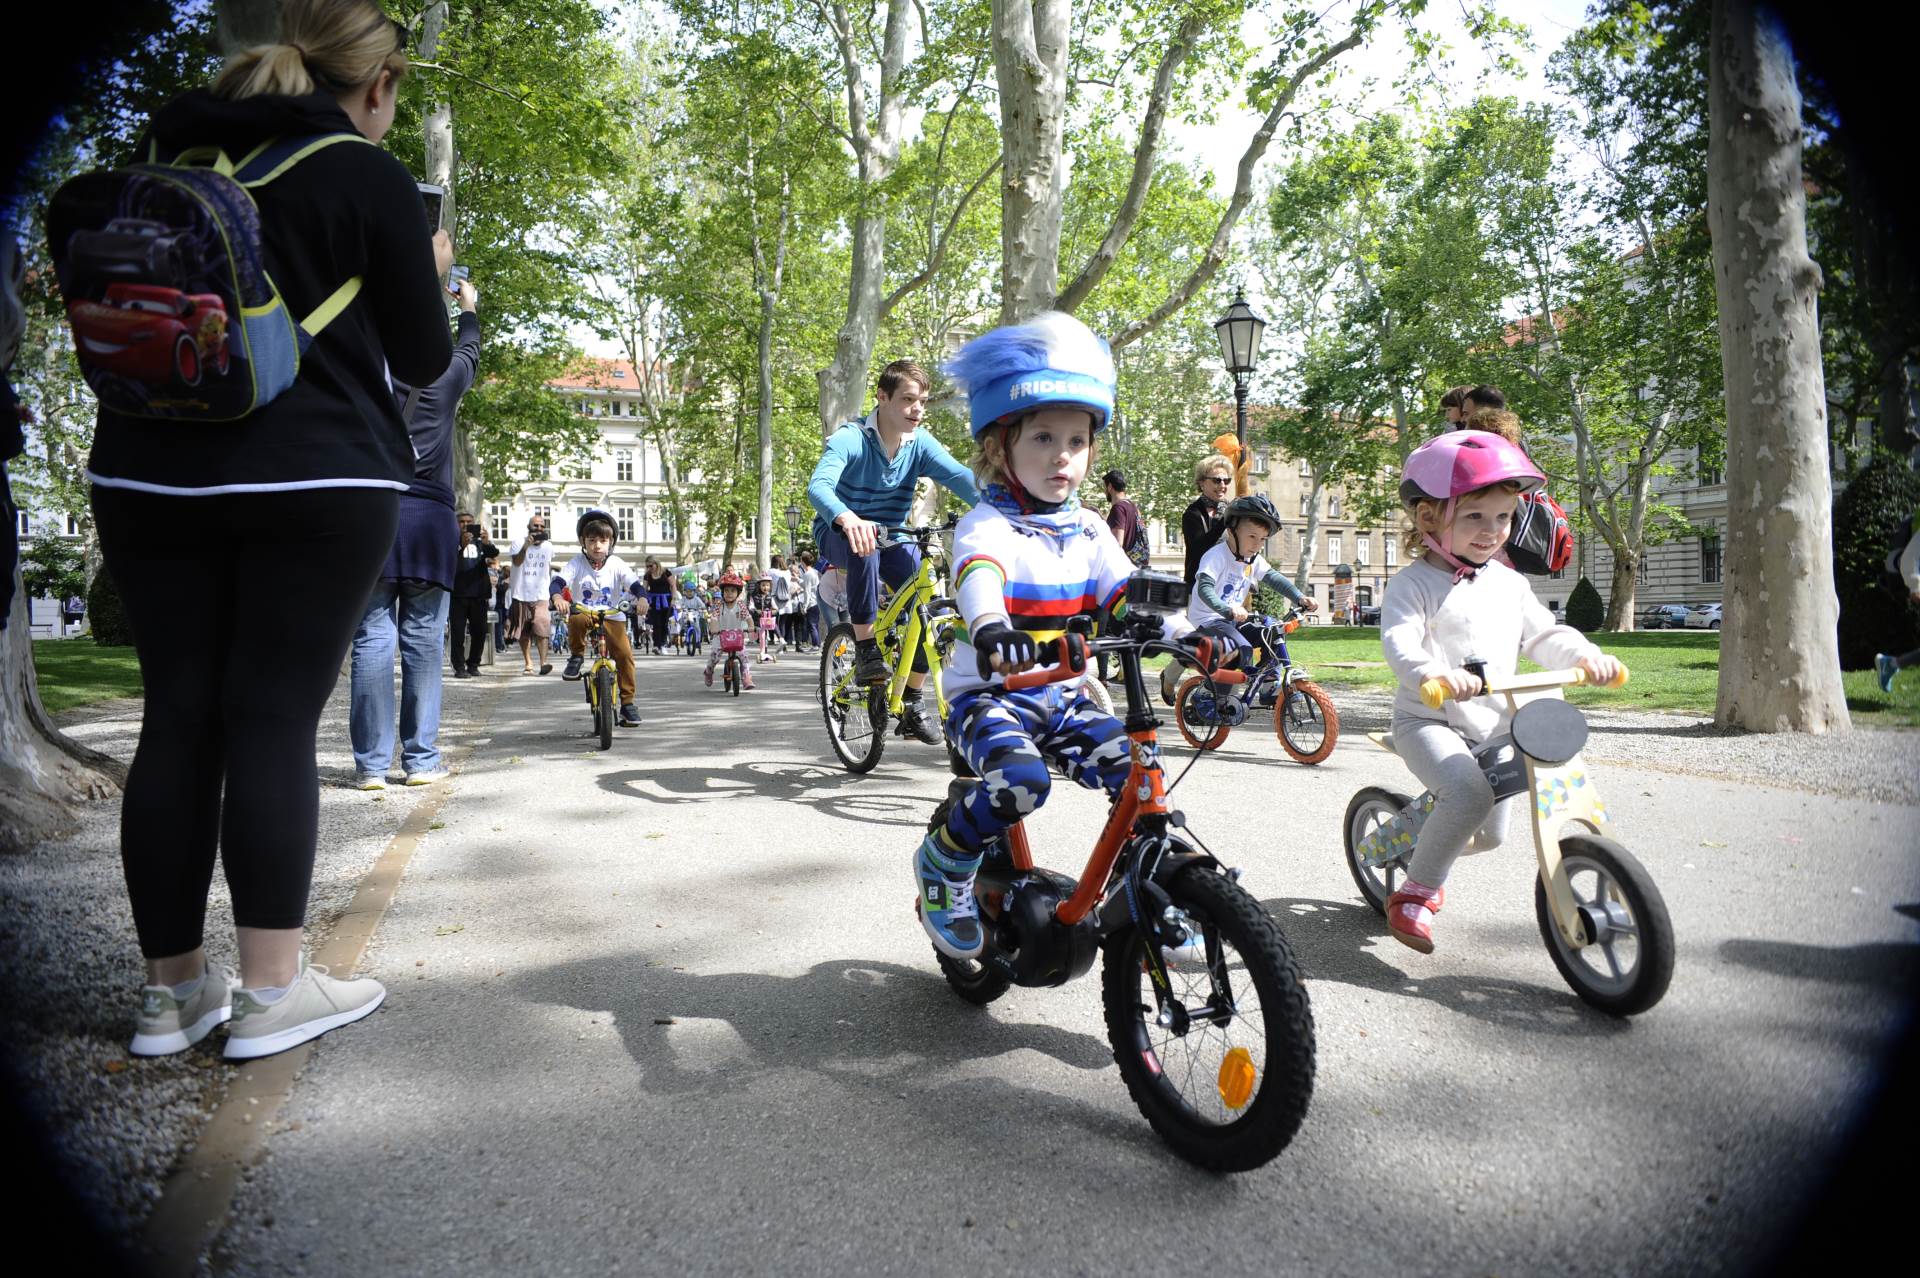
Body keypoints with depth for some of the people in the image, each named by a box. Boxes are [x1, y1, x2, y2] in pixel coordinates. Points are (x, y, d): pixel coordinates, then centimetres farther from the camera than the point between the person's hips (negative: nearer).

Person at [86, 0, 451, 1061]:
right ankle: (272, 991, 3)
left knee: (178, 715, 7)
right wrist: (430, 272, 19)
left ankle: (172, 987, 14)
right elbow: (422, 359, 2)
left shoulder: (166, 149, 14)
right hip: (314, 483, -5)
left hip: (149, 473, 5)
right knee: (275, 717, -3)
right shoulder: (368, 178, -2)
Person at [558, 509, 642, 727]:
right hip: (584, 611, 0)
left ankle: (627, 702, -3)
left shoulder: (616, 564, -4)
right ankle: (576, 656, -8)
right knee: (576, 619, -38)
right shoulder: (577, 563, -6)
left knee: (624, 653, -16)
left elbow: (634, 583, -13)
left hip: (611, 616, 1)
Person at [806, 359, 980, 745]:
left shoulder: (920, 443, -11)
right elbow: (818, 485, -40)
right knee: (865, 547, -39)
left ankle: (912, 702, -2)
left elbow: (960, 476, -27)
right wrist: (848, 518, -62)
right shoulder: (850, 439, -23)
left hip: (891, 537, 4)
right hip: (840, 531, -4)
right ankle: (865, 651, -26)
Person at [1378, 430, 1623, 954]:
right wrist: (1432, 674, -46)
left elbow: (1542, 635, 13)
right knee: (1469, 794, -32)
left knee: (1491, 833, 11)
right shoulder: (1414, 583, -10)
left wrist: (1585, 655, -8)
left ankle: (1433, 847, 45)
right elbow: (1399, 640, -25)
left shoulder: (1509, 583, 11)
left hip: (1494, 725, 7)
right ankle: (1415, 891, -13)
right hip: (1429, 719, -7)